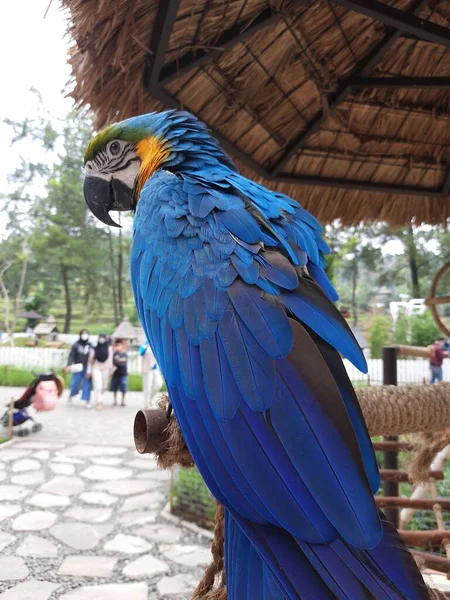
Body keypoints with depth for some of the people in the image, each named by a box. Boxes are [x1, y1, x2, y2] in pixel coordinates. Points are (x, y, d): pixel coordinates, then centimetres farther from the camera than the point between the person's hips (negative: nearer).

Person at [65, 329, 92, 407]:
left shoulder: (90, 346, 7)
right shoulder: (76, 345, 0)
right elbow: (71, 356, -4)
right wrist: (69, 365, -16)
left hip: (87, 368, 2)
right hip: (77, 368, -2)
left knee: (87, 384, -1)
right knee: (75, 383, -1)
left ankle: (87, 401, 5)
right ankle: (71, 395, 29)